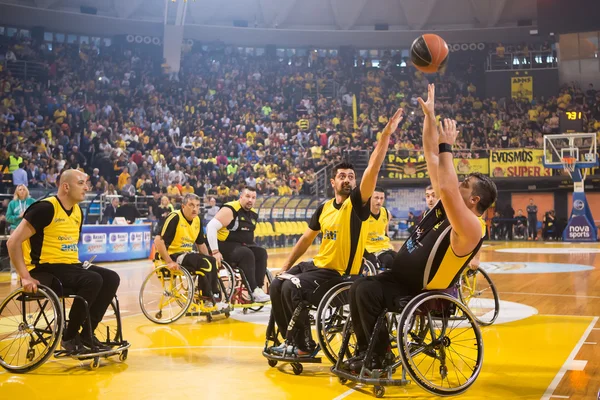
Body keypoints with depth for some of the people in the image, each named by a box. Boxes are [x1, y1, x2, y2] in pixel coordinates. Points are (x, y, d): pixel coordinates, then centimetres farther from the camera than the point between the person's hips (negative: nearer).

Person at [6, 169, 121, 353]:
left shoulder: (78, 212, 11)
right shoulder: (45, 208, -14)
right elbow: (14, 241, -18)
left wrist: (76, 263, 12)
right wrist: (25, 276, -22)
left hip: (69, 266, 8)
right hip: (46, 268, -8)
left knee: (111, 278, -9)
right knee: (93, 280, -28)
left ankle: (87, 333, -1)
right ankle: (69, 336, -12)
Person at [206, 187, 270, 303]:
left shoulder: (253, 214, 11)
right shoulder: (230, 210, -14)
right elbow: (211, 226, -22)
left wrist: (253, 247, 11)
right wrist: (215, 251, -25)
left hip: (243, 246, 8)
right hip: (226, 246, -8)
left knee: (261, 253, -16)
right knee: (247, 254, -32)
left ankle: (259, 288, -18)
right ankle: (254, 291, -30)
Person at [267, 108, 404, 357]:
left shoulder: (357, 203, -9)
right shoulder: (324, 208, 8)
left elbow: (373, 168, -23)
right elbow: (307, 239, 16)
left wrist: (386, 134, -31)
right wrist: (285, 267, 13)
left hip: (340, 273, -7)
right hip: (317, 264, 7)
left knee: (292, 288, -23)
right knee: (277, 286, -2)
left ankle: (304, 345, -6)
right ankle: (290, 340, 12)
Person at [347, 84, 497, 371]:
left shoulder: (471, 228, -24)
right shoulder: (447, 204, 2)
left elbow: (447, 188, -43)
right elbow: (431, 156, 1)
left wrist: (447, 147, -36)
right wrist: (429, 115, -2)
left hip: (422, 293, -9)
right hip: (402, 277, 9)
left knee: (367, 291, -24)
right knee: (357, 287, 5)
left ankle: (378, 358, -7)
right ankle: (364, 349, 15)